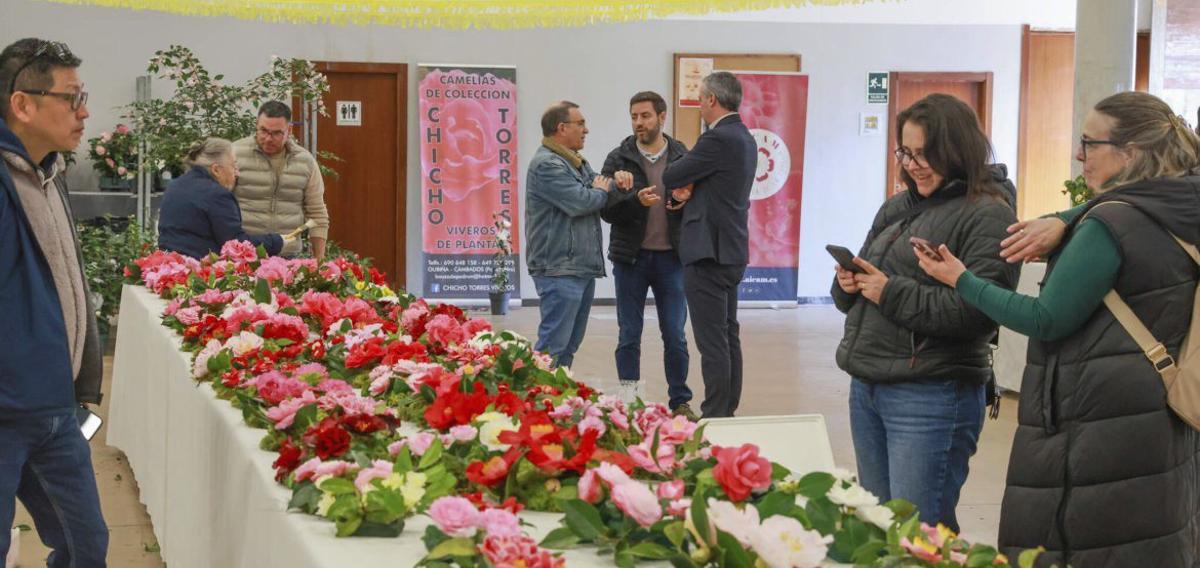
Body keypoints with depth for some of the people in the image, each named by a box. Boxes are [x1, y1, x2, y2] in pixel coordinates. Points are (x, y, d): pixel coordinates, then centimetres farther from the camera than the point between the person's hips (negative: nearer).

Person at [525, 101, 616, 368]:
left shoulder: (577, 163, 20)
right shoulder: (546, 165, -13)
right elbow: (579, 203, -22)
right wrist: (601, 191, -1)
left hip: (584, 267, 10)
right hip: (559, 270, -10)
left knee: (570, 344, 13)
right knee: (554, 344, -11)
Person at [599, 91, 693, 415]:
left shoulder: (683, 158, 3)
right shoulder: (619, 159, 1)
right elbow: (607, 209, -5)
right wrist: (636, 201, -22)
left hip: (671, 257, 0)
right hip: (631, 257, 0)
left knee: (675, 336, 5)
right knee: (629, 335, 6)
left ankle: (680, 401, 15)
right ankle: (628, 400, 15)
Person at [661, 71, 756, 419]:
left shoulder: (717, 139, -17)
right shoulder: (744, 139, 13)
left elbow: (670, 177, -12)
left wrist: (682, 191, 9)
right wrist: (689, 194, -1)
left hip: (708, 253, -10)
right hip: (731, 251, 10)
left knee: (713, 342, -6)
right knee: (729, 337, 14)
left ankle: (715, 417, -4)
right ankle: (728, 411, 20)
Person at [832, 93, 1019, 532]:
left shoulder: (988, 216, -10)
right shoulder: (898, 208, 13)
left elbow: (976, 311, -21)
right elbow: (855, 296, 21)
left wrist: (892, 293, -19)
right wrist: (849, 285, -3)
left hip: (930, 397, -8)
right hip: (866, 388, 8)